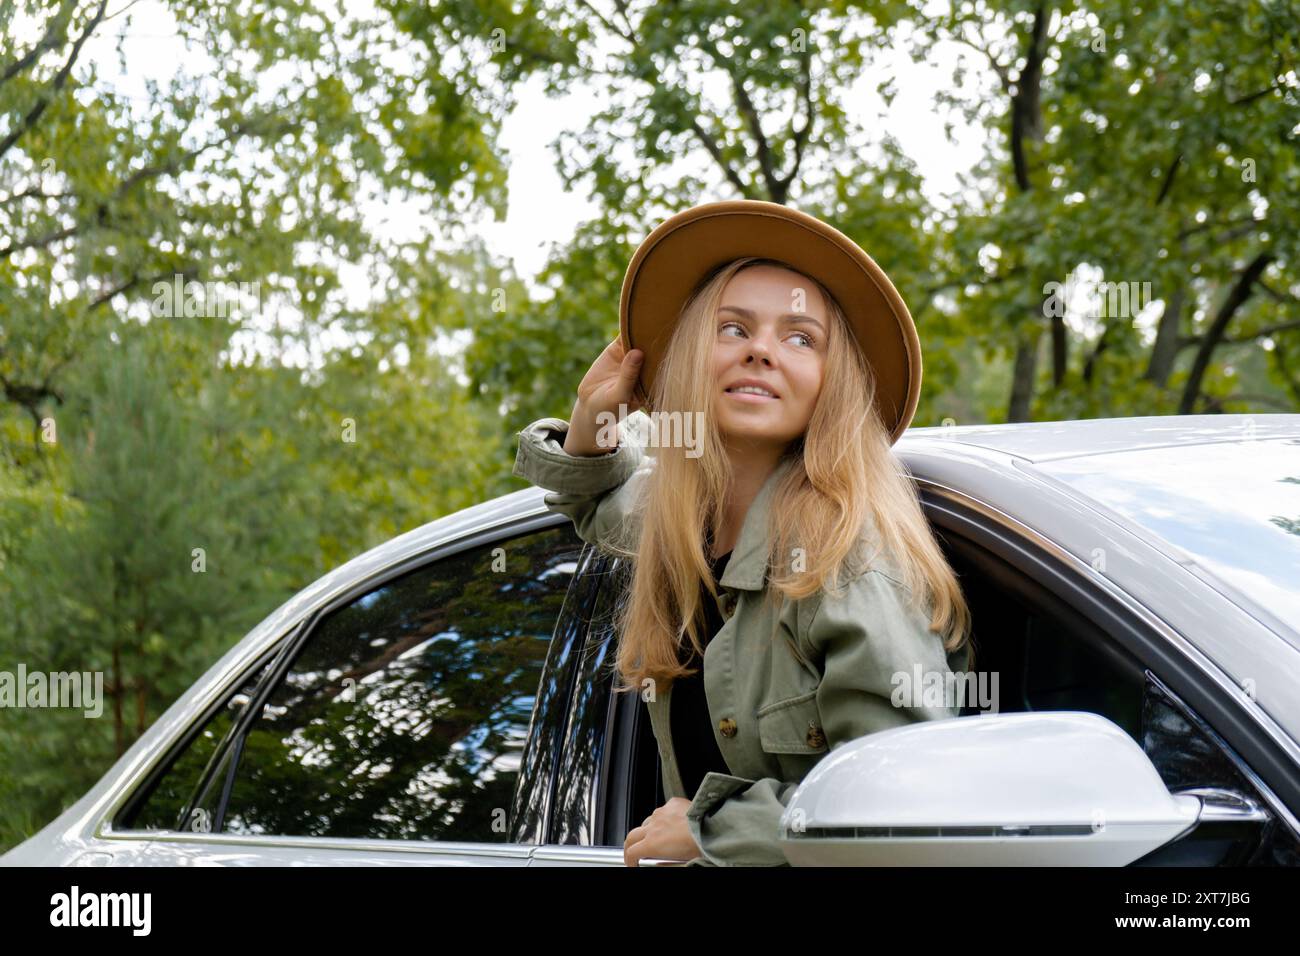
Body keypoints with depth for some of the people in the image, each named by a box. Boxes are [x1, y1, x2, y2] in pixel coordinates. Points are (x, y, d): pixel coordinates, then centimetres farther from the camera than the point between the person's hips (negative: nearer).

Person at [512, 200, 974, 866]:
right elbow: (598, 505, 28)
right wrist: (592, 420, 8)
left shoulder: (850, 560, -16)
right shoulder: (680, 525, 5)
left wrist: (709, 829, -13)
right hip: (711, 869, 6)